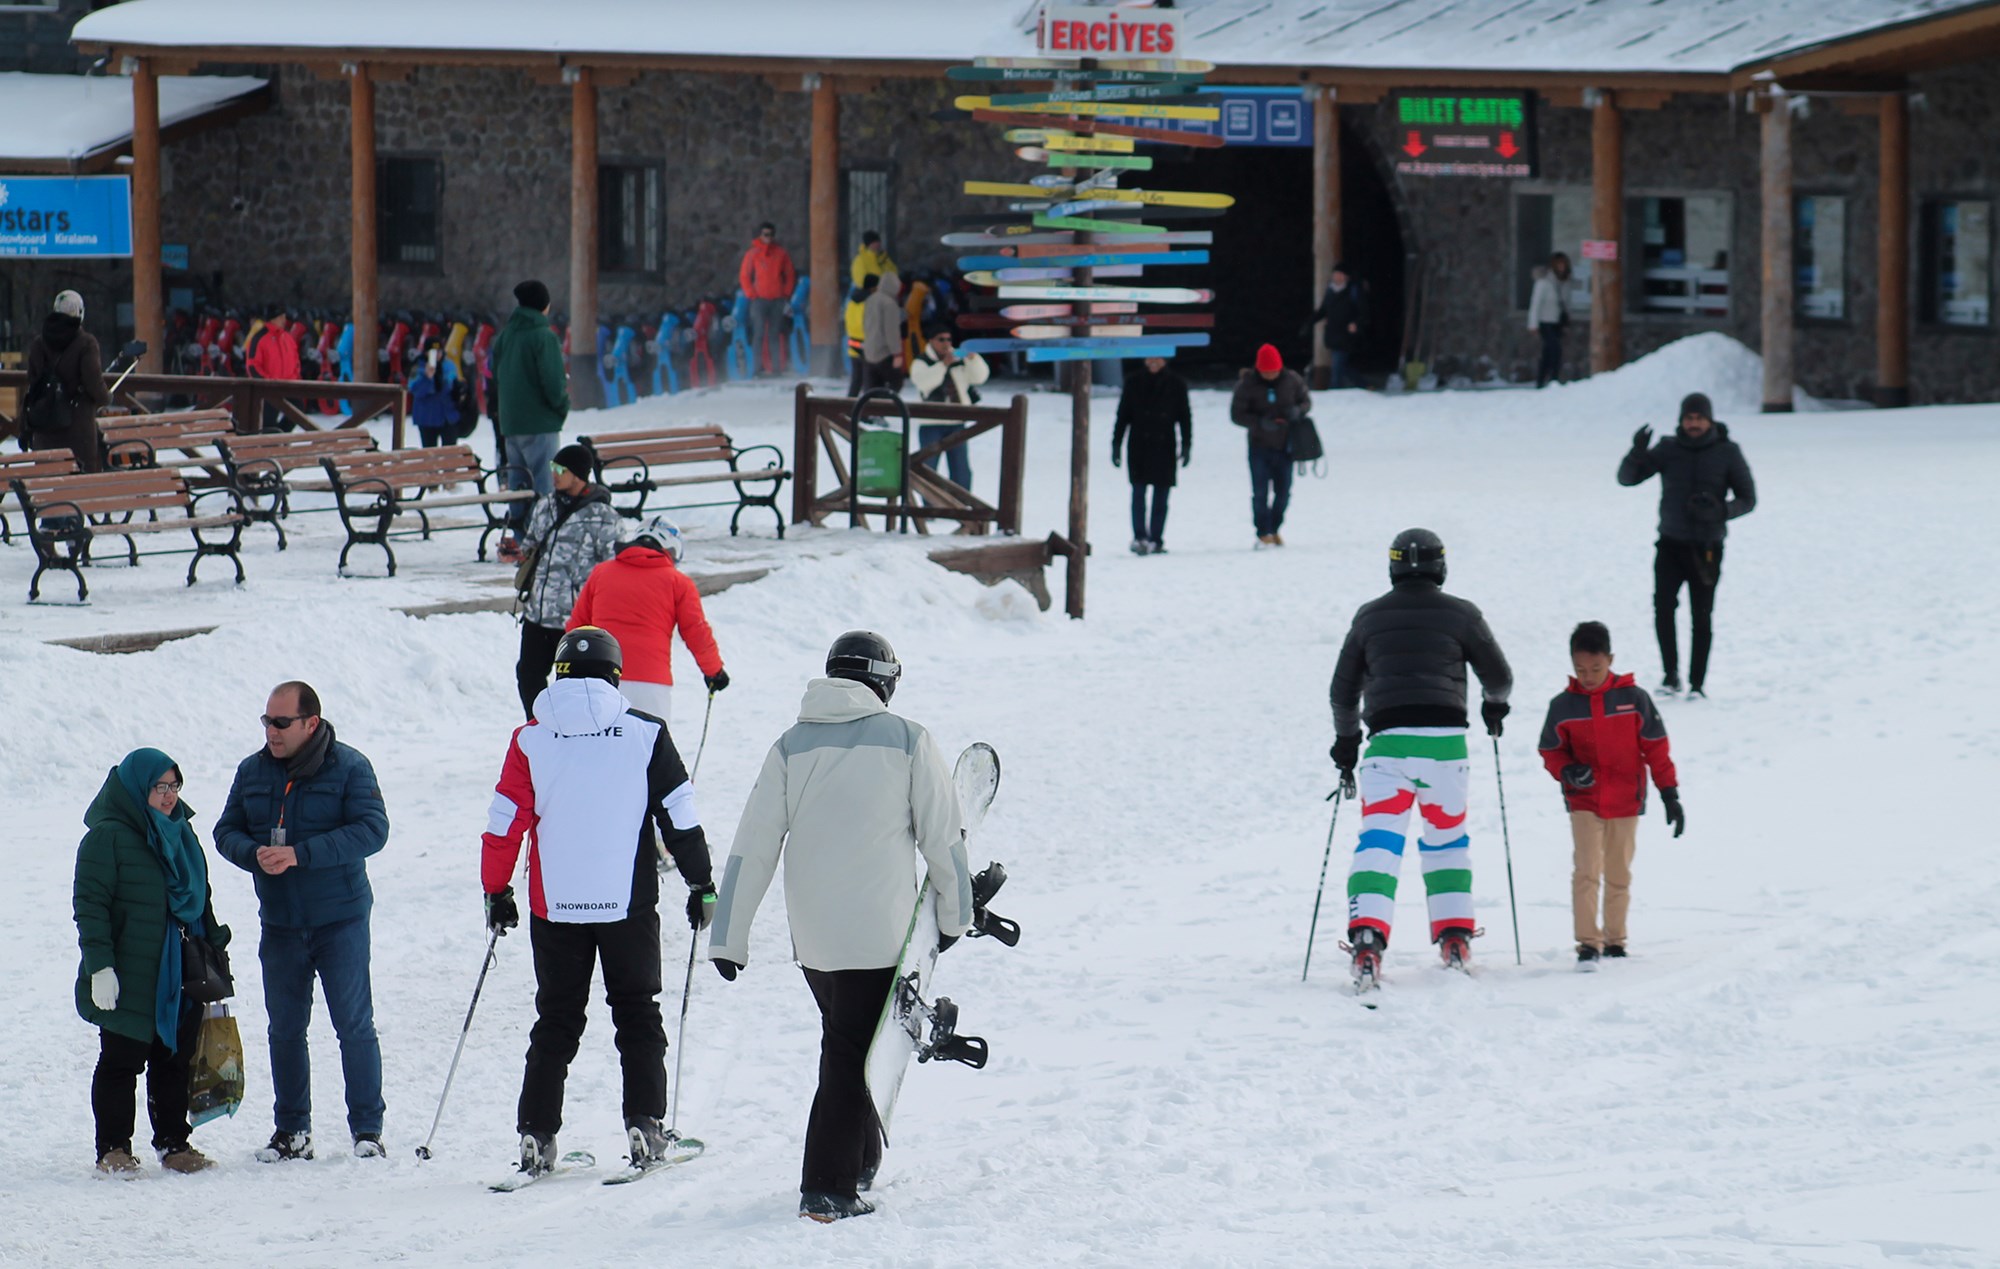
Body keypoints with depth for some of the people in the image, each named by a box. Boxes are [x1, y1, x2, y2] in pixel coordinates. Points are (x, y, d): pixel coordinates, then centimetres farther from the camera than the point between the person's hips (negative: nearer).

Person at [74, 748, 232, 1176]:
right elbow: (90, 905, -13)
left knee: (175, 1061, 10)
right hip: (129, 981, -7)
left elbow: (201, 900, 23)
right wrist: (99, 966, -18)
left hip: (181, 979, 7)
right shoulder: (107, 837, -10)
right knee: (121, 1064, 0)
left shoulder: (182, 833, 13)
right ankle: (113, 1150, 7)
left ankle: (174, 1144, 19)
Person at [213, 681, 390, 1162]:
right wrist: (254, 854, -15)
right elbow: (226, 831, 9)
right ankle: (291, 1131, 17)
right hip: (280, 924, 5)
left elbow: (372, 830, -17)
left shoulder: (348, 767, -8)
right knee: (284, 1028, 9)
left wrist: (301, 854, -24)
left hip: (340, 920, -4)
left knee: (354, 1023, -3)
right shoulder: (253, 771, 7)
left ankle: (367, 1128, 2)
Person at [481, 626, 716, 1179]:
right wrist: (701, 885, 10)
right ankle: (644, 1125, 2)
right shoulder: (646, 735, -3)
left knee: (555, 1022, 10)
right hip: (629, 904, -1)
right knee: (637, 1015, 11)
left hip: (554, 906, 1)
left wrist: (496, 893, 12)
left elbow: (504, 824, 0)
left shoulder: (530, 740, -2)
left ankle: (537, 1134, 4)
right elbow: (680, 819, 0)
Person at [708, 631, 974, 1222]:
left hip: (811, 934, 4)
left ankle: (861, 1158, 31)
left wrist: (728, 937, 4)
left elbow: (752, 847, 2)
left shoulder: (791, 747, 5)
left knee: (845, 1039, 23)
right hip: (879, 930, -4)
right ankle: (828, 1189, -5)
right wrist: (954, 915, 13)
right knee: (852, 1054, 0)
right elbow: (943, 837, 0)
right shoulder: (906, 741, -3)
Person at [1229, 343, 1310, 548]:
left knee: (1283, 492, 7)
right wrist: (1260, 423, -25)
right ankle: (1263, 533, 5)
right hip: (1260, 446, -2)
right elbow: (1237, 414, -9)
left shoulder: (1291, 380, -3)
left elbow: (1306, 400, 9)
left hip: (1284, 446, 2)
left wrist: (1298, 411, -16)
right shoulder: (1247, 385, -10)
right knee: (1260, 492, -6)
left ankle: (1274, 530, 24)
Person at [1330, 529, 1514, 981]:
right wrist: (1494, 705, 35)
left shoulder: (1370, 616, 10)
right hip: (1444, 738, 0)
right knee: (1448, 838, 18)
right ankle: (1453, 934, 12)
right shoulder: (1459, 614, 5)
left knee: (1378, 841, -6)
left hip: (1388, 738, 0)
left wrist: (1346, 740, 31)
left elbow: (1343, 689, 16)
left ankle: (1367, 934, -24)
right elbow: (1499, 676, 13)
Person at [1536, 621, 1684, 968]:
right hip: (1583, 801, -1)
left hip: (1626, 802, 1)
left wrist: (1669, 793, -2)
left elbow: (1656, 747, 1)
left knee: (1619, 875, 9)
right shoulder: (1563, 706, -3)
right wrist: (1567, 771, -15)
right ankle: (1587, 943, -11)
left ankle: (1614, 940, 22)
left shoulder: (1634, 699, -5)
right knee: (1587, 871, -12)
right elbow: (1551, 751, 7)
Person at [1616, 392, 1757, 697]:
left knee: (1702, 618, 1)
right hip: (1671, 543, 1)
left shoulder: (1727, 453, -2)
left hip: (1706, 548, -1)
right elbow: (1626, 478, 1)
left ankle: (1697, 683, 11)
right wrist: (1637, 454, -21)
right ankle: (1671, 673, -3)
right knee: (1663, 606, -16)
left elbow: (1747, 499, 3)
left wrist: (1720, 511, -18)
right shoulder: (1668, 450, 1)